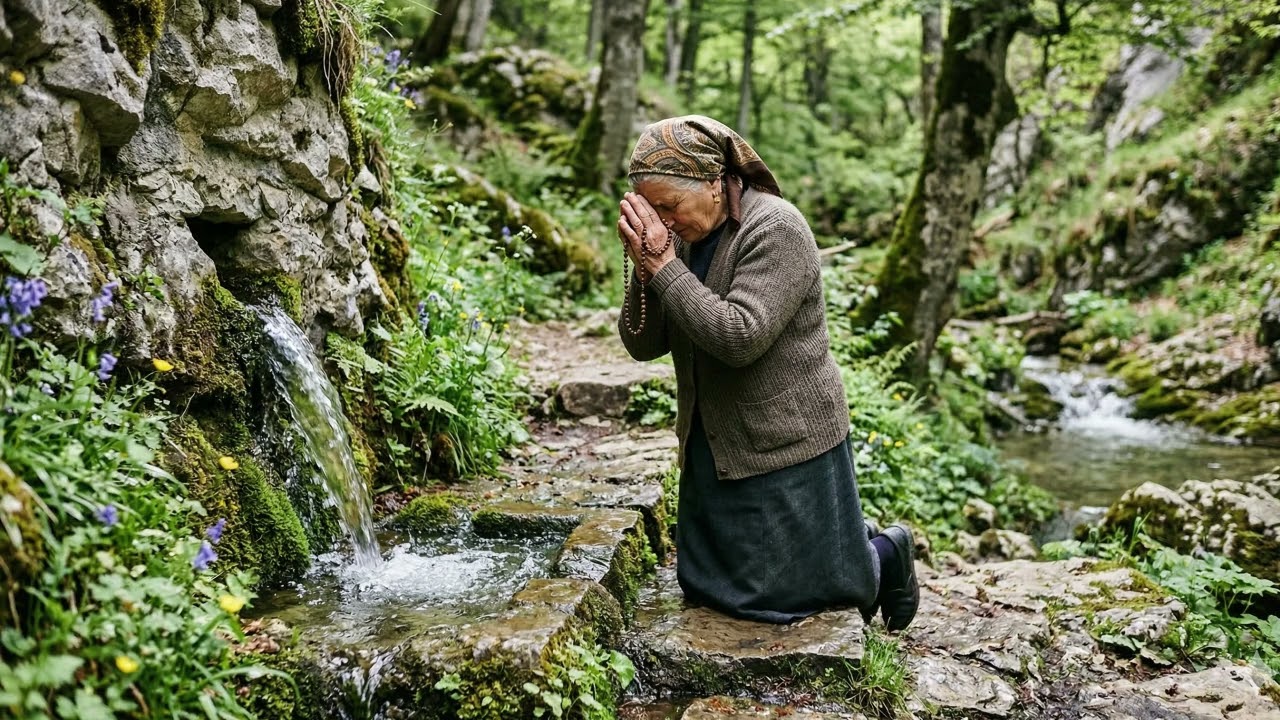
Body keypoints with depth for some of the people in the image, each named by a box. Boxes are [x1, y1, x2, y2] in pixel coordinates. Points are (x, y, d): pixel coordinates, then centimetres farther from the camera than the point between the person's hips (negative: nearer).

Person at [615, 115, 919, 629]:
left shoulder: (776, 230, -20)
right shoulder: (681, 236, 0)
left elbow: (741, 338, -31)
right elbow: (641, 345, -2)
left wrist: (664, 265, -27)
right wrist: (645, 269, -18)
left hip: (783, 445, -7)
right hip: (714, 447, 8)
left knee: (788, 595, 4)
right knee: (704, 587, 19)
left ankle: (887, 555, 33)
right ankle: (847, 544, 37)